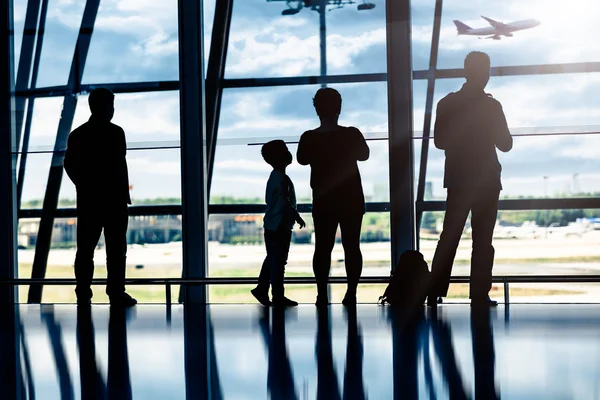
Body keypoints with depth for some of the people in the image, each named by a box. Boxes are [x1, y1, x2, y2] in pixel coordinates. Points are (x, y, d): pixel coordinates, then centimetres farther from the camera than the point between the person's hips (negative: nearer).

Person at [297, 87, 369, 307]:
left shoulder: (309, 138, -12)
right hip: (351, 200, 0)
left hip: (324, 202, 0)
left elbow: (302, 160, 8)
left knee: (323, 247, 7)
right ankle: (351, 293, 6)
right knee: (351, 246, 7)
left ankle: (322, 294, 3)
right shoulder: (352, 134, -12)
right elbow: (364, 155, 8)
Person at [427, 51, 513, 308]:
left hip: (458, 179, 3)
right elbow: (505, 144, -4)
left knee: (449, 236, 9)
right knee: (482, 239, 2)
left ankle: (435, 292, 4)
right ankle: (479, 295, 0)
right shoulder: (491, 106, -9)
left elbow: (439, 141, 6)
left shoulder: (447, 103, 0)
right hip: (486, 180, -3)